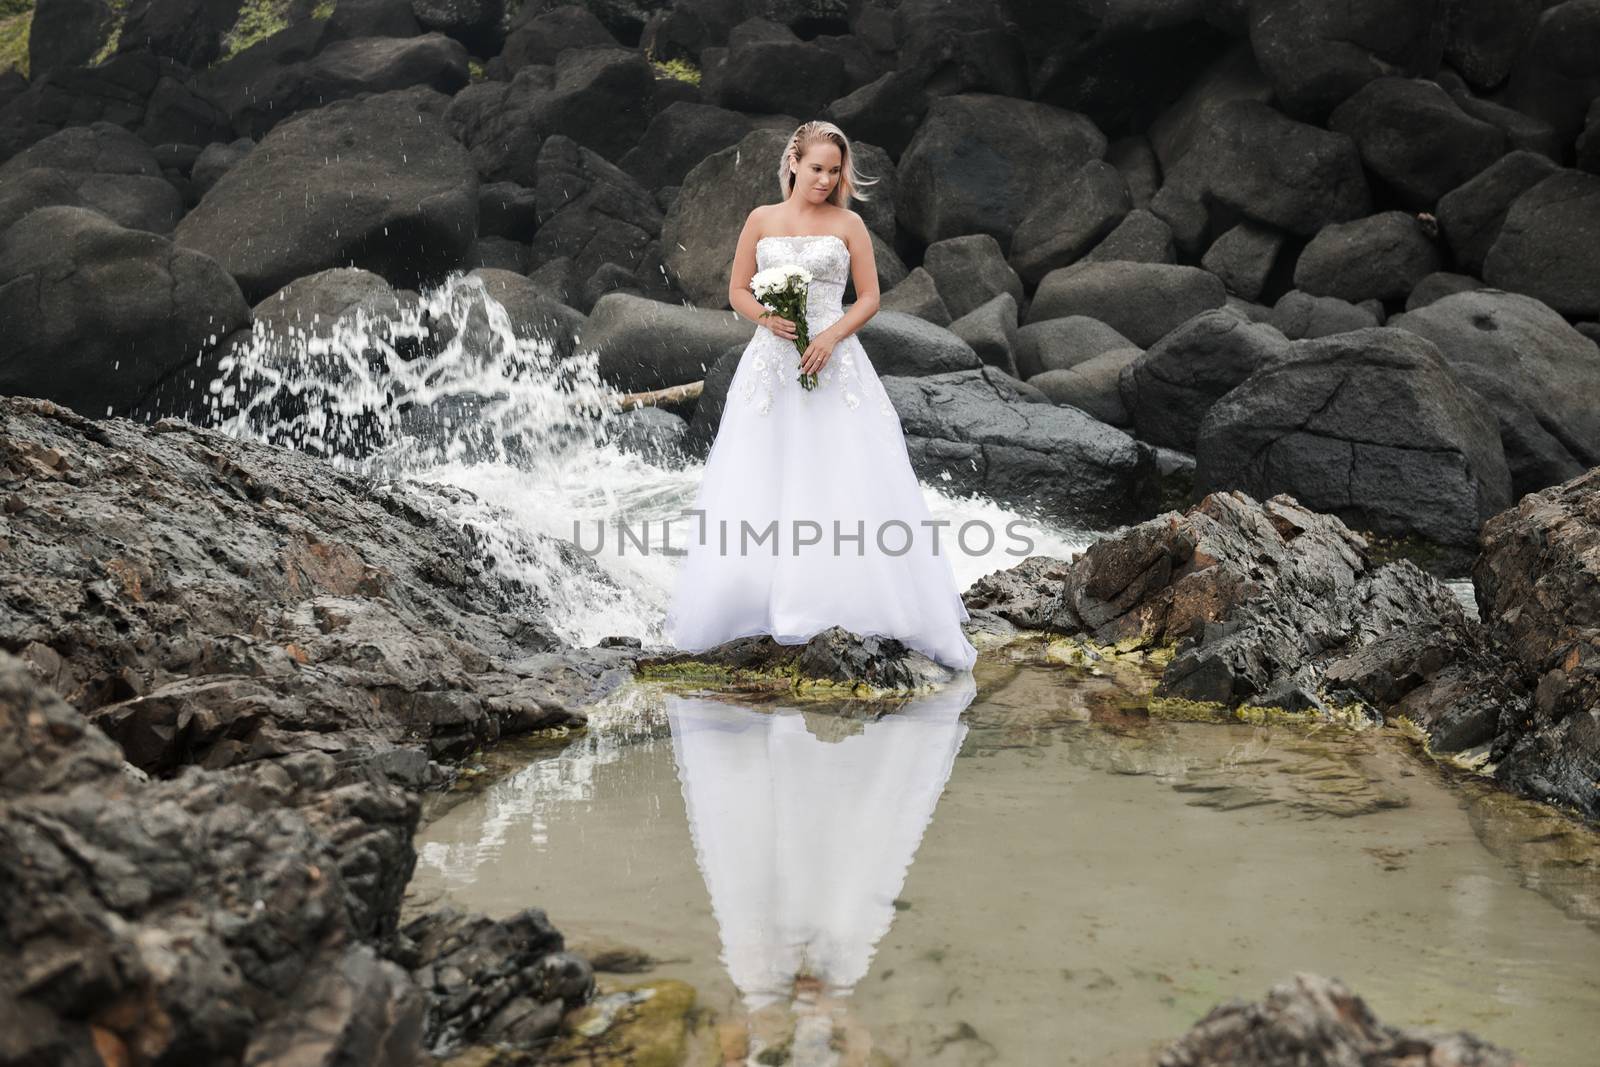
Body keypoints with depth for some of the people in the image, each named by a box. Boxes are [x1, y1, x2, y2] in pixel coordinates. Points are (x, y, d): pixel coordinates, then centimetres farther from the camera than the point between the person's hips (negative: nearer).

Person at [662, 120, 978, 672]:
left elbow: (869, 297, 4)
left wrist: (831, 337, -12)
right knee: (757, 490, 1)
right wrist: (767, 319, -11)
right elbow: (738, 291, 10)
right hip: (772, 364, 1)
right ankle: (759, 602, 9)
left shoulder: (849, 224, 5)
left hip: (834, 363, -1)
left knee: (848, 485, -6)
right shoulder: (761, 220, 8)